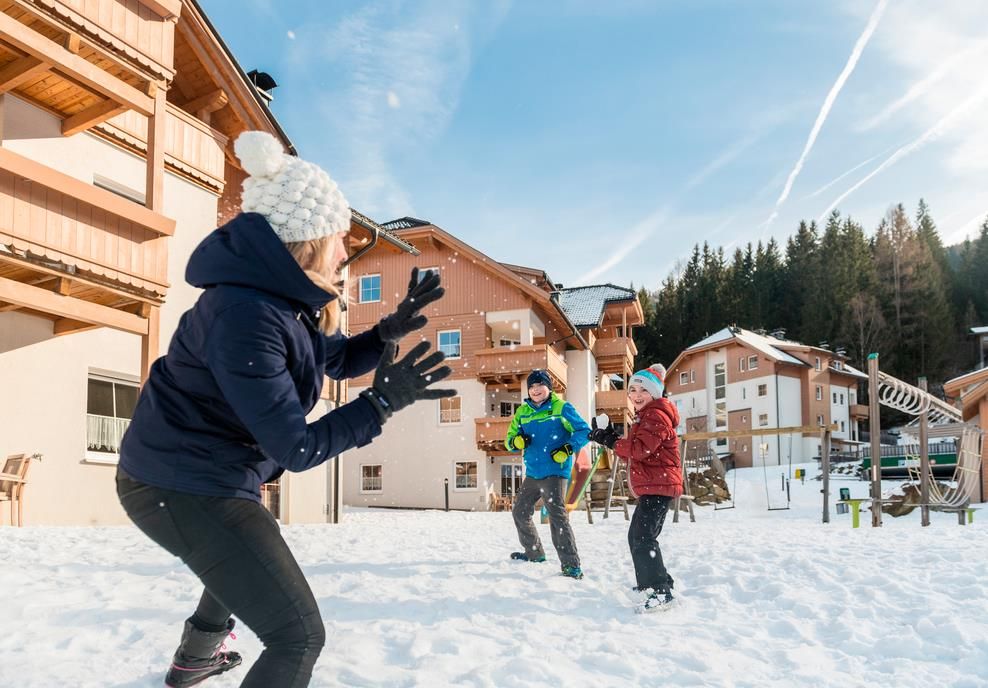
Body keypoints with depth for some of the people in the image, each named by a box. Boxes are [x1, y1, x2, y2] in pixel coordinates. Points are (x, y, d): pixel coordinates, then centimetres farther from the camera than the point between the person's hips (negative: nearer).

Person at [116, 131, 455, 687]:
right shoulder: (244, 316, -31)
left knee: (248, 563, 39)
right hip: (186, 488, -11)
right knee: (299, 635, -10)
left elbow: (338, 359, 14)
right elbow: (295, 448, -28)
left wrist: (391, 329, -4)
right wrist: (383, 403, -26)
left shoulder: (288, 298, -1)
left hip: (216, 476, 11)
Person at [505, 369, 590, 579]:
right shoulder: (522, 412, 11)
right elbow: (510, 439, 13)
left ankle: (571, 566, -15)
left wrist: (568, 449, -19)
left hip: (555, 472, -7)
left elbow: (583, 431, -6)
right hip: (532, 473, 8)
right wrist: (517, 441, -11)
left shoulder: (561, 408, -5)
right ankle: (534, 553, 38)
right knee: (520, 512, 19)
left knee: (557, 516, -18)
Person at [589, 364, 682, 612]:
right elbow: (633, 453, 17)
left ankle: (661, 592, -17)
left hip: (658, 486, -11)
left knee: (643, 537, -18)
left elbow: (641, 449, -25)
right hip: (650, 487, 11)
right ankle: (649, 583, 34)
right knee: (637, 536, 20)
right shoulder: (645, 417, 22)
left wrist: (610, 441, -21)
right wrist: (611, 438, 2)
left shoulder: (657, 416, -13)